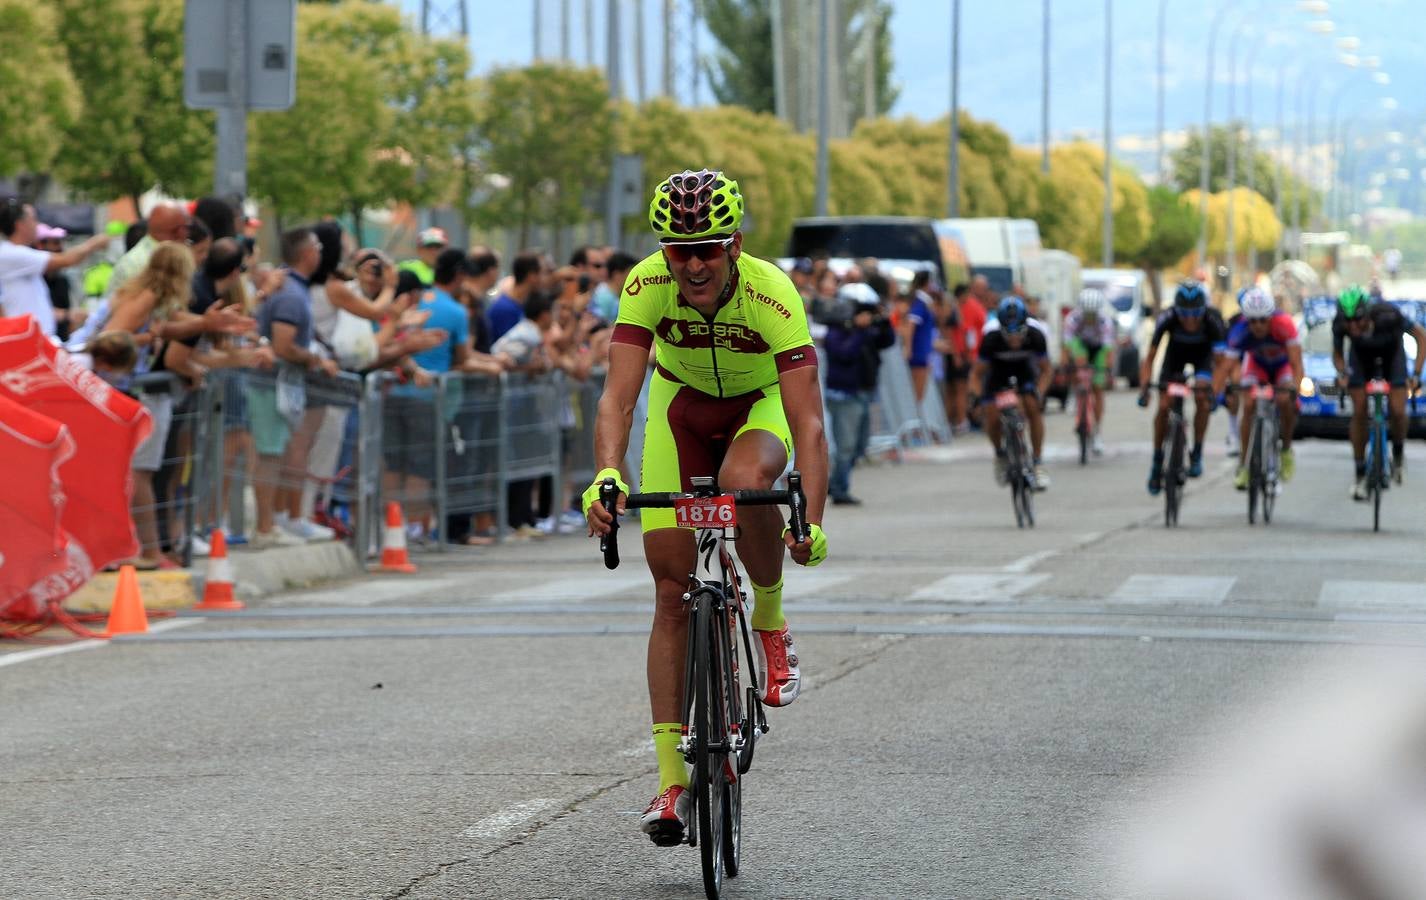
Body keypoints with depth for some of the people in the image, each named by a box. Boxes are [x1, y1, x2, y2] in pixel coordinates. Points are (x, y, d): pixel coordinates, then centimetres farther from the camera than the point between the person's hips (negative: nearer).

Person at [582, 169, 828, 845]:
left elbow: (808, 421, -38)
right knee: (673, 592, -6)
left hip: (759, 408, -2)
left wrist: (811, 521, -50)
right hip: (682, 408, 2)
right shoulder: (648, 286, -28)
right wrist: (606, 476, -54)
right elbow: (618, 395, -35)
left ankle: (770, 621, -11)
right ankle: (671, 781, -1)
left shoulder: (771, 294, -33)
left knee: (746, 480, -39)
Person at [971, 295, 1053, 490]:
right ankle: (1000, 455, 12)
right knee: (993, 416, -17)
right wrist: (976, 394, -38)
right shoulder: (991, 337, -33)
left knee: (1033, 408, -22)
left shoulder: (1035, 335, -31)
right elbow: (977, 373, -20)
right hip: (997, 370, 0)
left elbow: (1046, 369, -16)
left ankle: (1037, 462, -10)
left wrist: (1039, 392, -33)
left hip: (1025, 367, 0)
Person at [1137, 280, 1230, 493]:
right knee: (1164, 407, -10)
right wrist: (1144, 389, -42)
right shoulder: (1167, 319, -35)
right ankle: (1157, 458, 8)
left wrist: (1214, 393, -48)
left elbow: (1220, 362, -35)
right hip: (1176, 353, 1)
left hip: (1203, 354, -1)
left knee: (1202, 397, -24)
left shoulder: (1213, 321, -36)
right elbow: (1149, 358, -30)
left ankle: (1197, 454, -8)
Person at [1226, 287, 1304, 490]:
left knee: (1285, 401, -27)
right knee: (1249, 407, -19)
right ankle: (1244, 464, -8)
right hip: (1257, 364, 2)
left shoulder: (1283, 324, -38)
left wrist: (1294, 387, -57)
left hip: (1283, 364, -2)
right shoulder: (1240, 332, -32)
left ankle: (1286, 449, -3)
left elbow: (1296, 364, -40)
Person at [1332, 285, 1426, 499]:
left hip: (1391, 354, -1)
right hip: (1362, 356, 1)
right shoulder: (1340, 324, -32)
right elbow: (1337, 354, -11)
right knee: (1359, 413, -9)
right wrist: (1342, 373, -32)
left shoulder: (1388, 316, -39)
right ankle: (1360, 474, 2)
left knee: (1397, 410, -16)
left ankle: (1398, 454, 13)